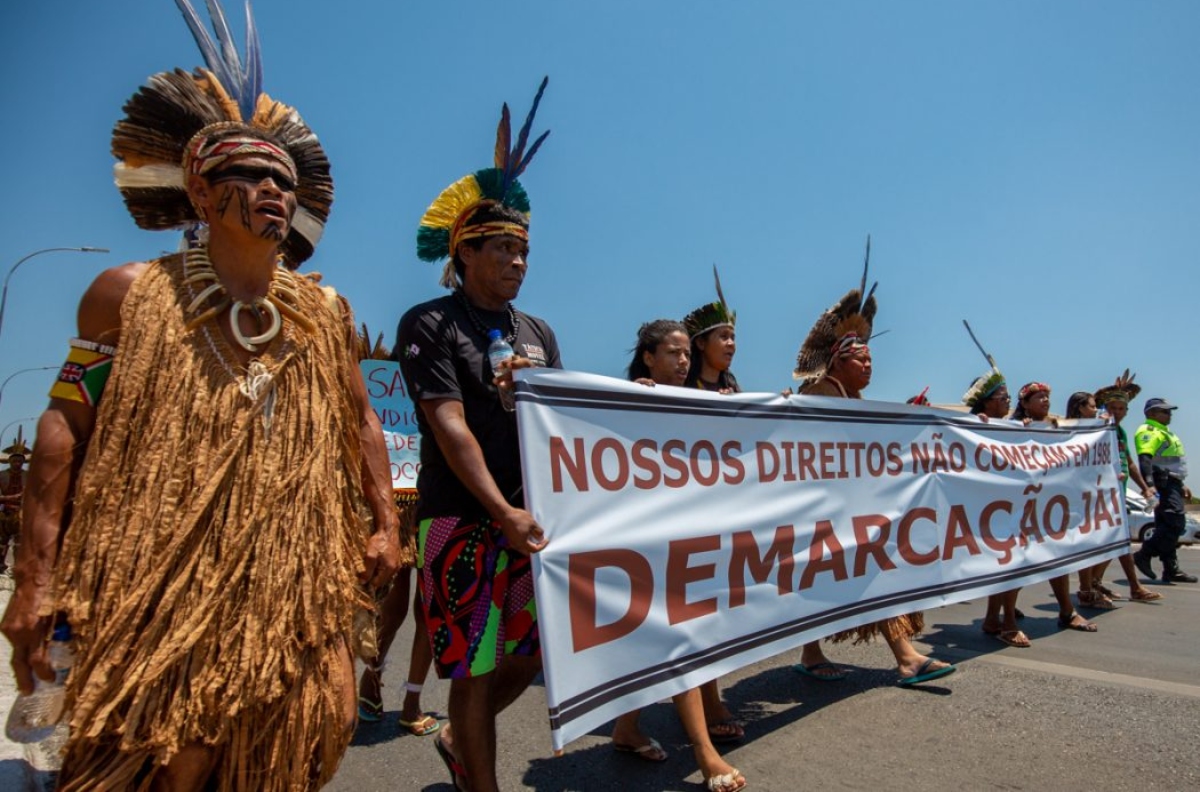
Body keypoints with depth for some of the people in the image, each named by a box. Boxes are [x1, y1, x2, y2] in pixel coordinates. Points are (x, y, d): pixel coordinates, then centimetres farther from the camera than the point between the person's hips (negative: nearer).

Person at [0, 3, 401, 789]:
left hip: (298, 585, 3)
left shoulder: (326, 312, 7)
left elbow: (359, 421, 12)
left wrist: (384, 525, 6)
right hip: (163, 586, -2)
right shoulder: (130, 294, 0)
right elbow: (66, 423, -2)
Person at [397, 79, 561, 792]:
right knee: (474, 666, 3)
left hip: (536, 515, 6)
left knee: (535, 650, 14)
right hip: (465, 519, -6)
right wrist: (502, 510, -23)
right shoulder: (430, 325, -4)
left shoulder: (539, 332, 14)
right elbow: (449, 425, -15)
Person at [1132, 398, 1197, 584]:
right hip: (1163, 484, -10)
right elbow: (1144, 459, -23)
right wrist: (1148, 484, -34)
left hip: (1172, 485, 10)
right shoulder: (1148, 432, -9)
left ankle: (1171, 570, 9)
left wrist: (1181, 485, 29)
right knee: (1176, 523, -18)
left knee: (1168, 527, 8)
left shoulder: (1164, 432, 25)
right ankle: (1143, 555, -14)